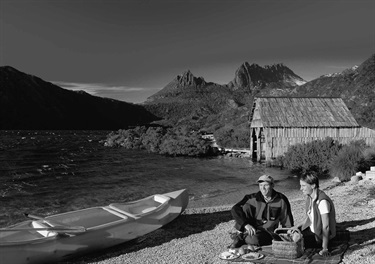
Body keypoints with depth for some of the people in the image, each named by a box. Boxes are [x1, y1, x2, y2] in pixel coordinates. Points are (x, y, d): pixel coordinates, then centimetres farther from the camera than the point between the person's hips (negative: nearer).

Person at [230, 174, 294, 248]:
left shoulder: (281, 200, -5)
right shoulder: (253, 198, -8)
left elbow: (287, 223, 4)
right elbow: (234, 209, -18)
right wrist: (246, 224, -31)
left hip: (268, 233, -1)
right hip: (251, 229, 1)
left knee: (254, 239, -36)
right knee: (245, 206, -22)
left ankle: (241, 237, -4)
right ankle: (240, 233, -15)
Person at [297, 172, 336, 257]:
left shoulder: (322, 201, -27)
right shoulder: (309, 197, 0)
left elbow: (326, 226, -25)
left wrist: (324, 249, -23)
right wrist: (297, 227, 3)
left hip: (320, 235, -7)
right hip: (311, 229, 7)